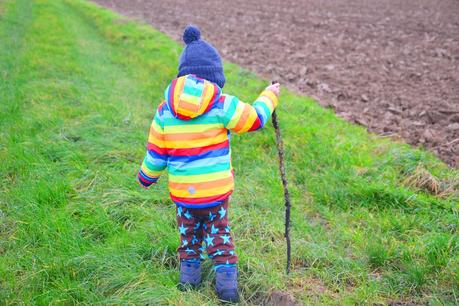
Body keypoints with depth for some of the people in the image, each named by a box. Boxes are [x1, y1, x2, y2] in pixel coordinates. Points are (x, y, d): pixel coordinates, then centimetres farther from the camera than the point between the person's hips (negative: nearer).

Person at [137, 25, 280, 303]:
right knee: (219, 234, 14)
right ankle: (227, 279, 15)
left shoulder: (165, 110, -4)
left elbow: (155, 152, 3)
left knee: (188, 233, 22)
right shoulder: (222, 105, -13)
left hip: (182, 192, 2)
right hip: (217, 189, -2)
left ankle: (189, 271, 27)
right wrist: (270, 95, 18)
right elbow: (255, 119, 0)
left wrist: (146, 176, 21)